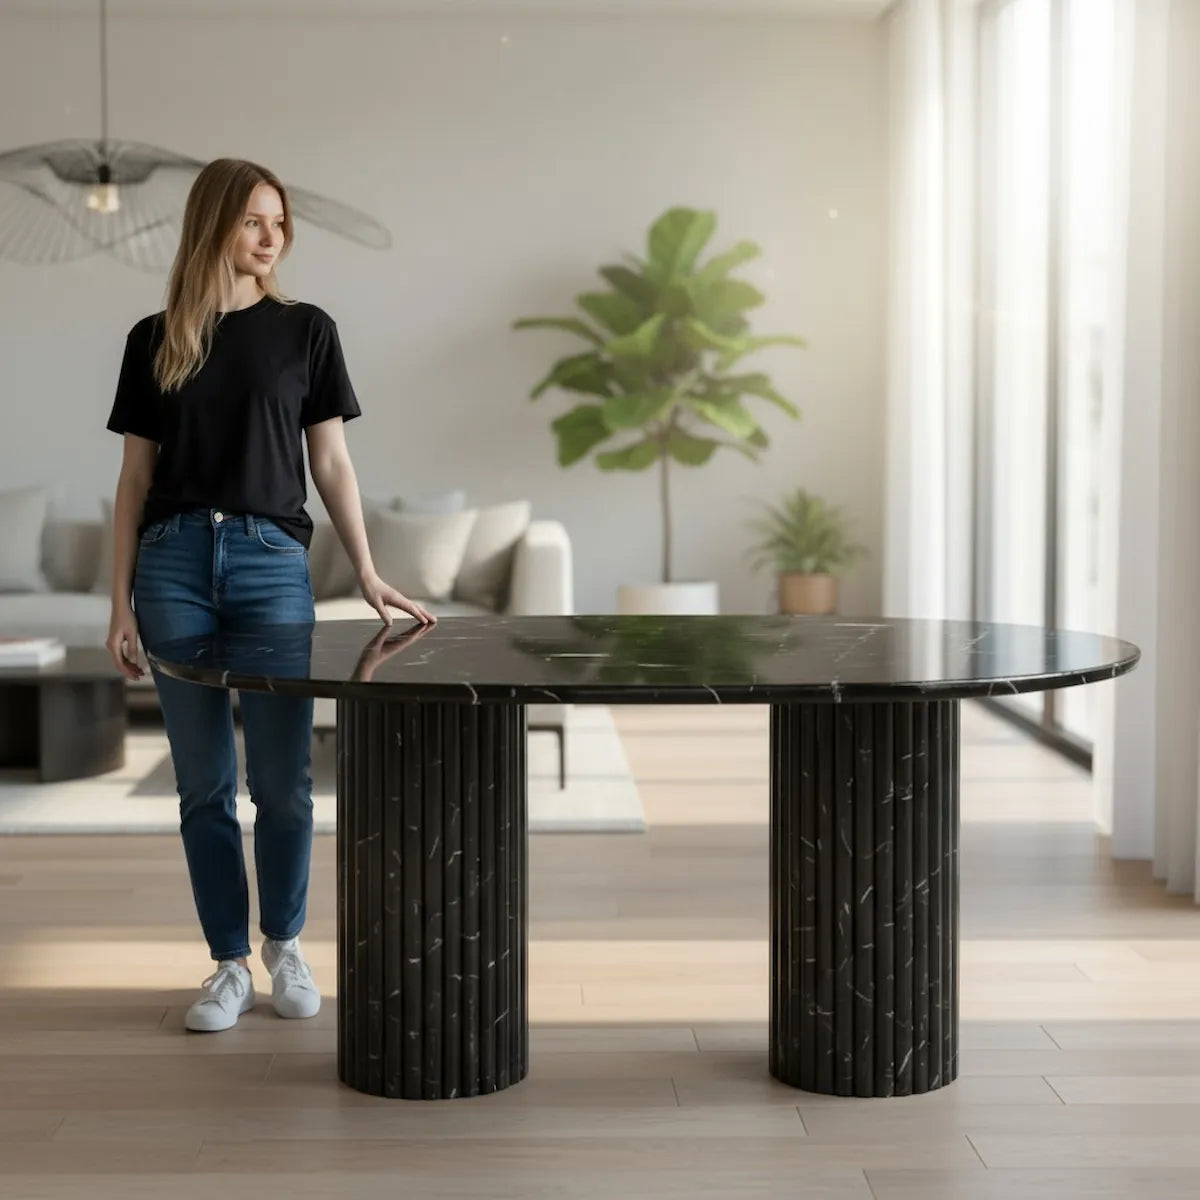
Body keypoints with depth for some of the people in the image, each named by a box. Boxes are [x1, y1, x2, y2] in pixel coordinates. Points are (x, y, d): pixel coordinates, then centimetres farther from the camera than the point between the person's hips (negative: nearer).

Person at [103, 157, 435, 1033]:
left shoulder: (306, 330, 6)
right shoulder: (155, 340, 7)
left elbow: (332, 463, 6)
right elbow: (135, 478, 8)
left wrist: (369, 575, -1)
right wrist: (121, 603, 2)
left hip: (272, 560, -1)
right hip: (174, 563, 1)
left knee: (282, 778, 0)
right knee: (204, 782, 5)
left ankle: (286, 946, 22)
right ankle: (231, 964, 17)